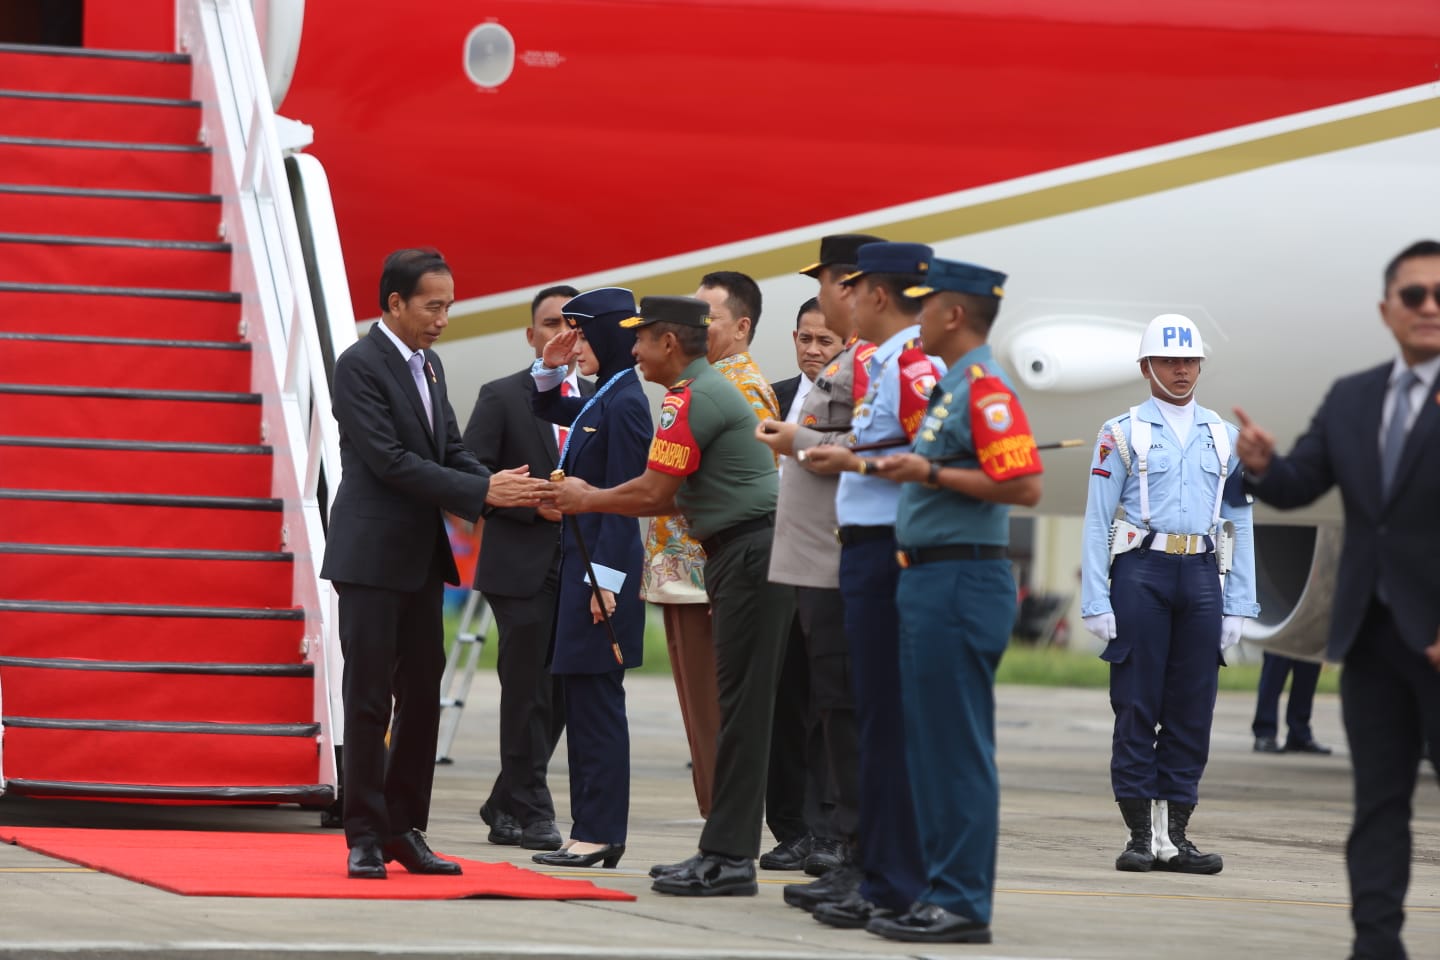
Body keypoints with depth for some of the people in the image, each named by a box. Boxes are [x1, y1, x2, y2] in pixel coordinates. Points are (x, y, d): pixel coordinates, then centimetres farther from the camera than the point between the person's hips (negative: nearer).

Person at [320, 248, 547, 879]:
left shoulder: (430, 365, 13)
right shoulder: (359, 366, -13)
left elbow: (451, 450, 13)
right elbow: (391, 461, -20)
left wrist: (511, 491, -5)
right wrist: (483, 493, -21)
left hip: (421, 558, 8)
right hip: (371, 559, -8)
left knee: (422, 697, 8)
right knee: (369, 701, -3)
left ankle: (404, 830, 15)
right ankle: (365, 837, 1)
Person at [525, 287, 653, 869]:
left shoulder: (625, 405, -14)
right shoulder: (601, 401, 13)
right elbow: (550, 411, 34)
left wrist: (606, 581, -19)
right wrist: (548, 371, 14)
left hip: (603, 566, -10)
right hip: (579, 557, 10)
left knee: (596, 701, -7)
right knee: (584, 704, 10)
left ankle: (600, 834, -5)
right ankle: (593, 830, 14)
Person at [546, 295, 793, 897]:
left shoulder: (690, 400, -12)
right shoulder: (711, 389, 21)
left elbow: (654, 493, -15)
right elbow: (678, 497, 22)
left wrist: (588, 500, 2)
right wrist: (594, 499, 21)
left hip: (748, 552, -11)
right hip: (750, 549, 11)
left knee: (741, 706, -10)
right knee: (740, 705, 10)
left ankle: (728, 859, -10)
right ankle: (728, 851, 12)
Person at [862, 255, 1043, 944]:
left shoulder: (985, 387, -14)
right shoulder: (949, 386, 18)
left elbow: (1024, 485, -21)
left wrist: (931, 475, -20)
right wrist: (904, 468, 15)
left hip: (961, 582, -11)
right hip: (929, 579, 11)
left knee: (957, 747, -8)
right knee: (930, 744, 13)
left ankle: (964, 903, -5)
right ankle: (942, 891, 18)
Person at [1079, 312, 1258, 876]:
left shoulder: (1224, 437, 15)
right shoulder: (1123, 433, 4)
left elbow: (1240, 525, 15)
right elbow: (1097, 521, 1)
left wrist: (1238, 605, 8)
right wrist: (1095, 602, -7)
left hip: (1201, 576, 3)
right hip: (1140, 571, -3)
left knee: (1192, 710, 2)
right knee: (1137, 707, -4)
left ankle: (1175, 837, 7)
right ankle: (1141, 837, 0)